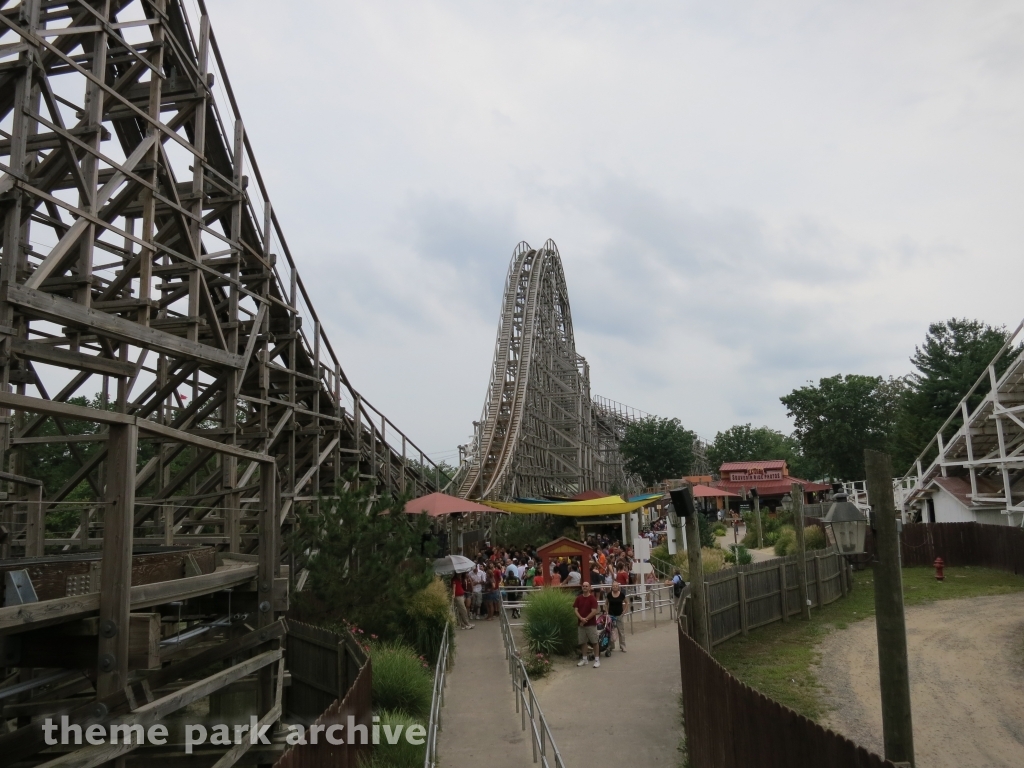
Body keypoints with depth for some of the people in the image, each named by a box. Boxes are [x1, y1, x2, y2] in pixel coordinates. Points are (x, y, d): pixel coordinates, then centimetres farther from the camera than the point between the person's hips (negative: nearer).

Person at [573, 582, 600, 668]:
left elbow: (594, 611, -14)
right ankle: (584, 659, 22)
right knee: (583, 642, 11)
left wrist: (585, 620, -14)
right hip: (581, 624, 4)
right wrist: (581, 618, -16)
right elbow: (575, 610, 1)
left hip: (591, 624, -4)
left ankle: (597, 659, 7)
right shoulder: (578, 598, 5)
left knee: (594, 642, 0)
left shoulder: (592, 598, -8)